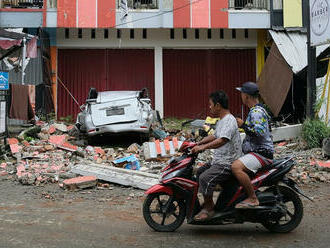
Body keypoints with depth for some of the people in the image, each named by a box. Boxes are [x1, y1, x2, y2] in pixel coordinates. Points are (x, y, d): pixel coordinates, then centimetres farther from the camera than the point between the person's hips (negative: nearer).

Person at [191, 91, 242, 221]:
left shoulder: (229, 121, -17)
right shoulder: (221, 121, 17)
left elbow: (222, 140, -31)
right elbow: (214, 136, 29)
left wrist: (203, 147, -36)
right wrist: (197, 144, 20)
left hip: (228, 163, -11)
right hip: (218, 161, 11)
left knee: (205, 178, -26)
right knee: (199, 172, 15)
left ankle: (209, 208, -11)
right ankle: (207, 202, 21)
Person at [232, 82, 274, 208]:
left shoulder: (256, 112, -16)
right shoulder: (257, 110, 18)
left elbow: (259, 132, -28)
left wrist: (243, 125, -19)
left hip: (261, 153, -11)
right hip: (256, 151, 11)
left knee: (236, 167, -30)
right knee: (235, 164, 23)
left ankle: (253, 199, -23)